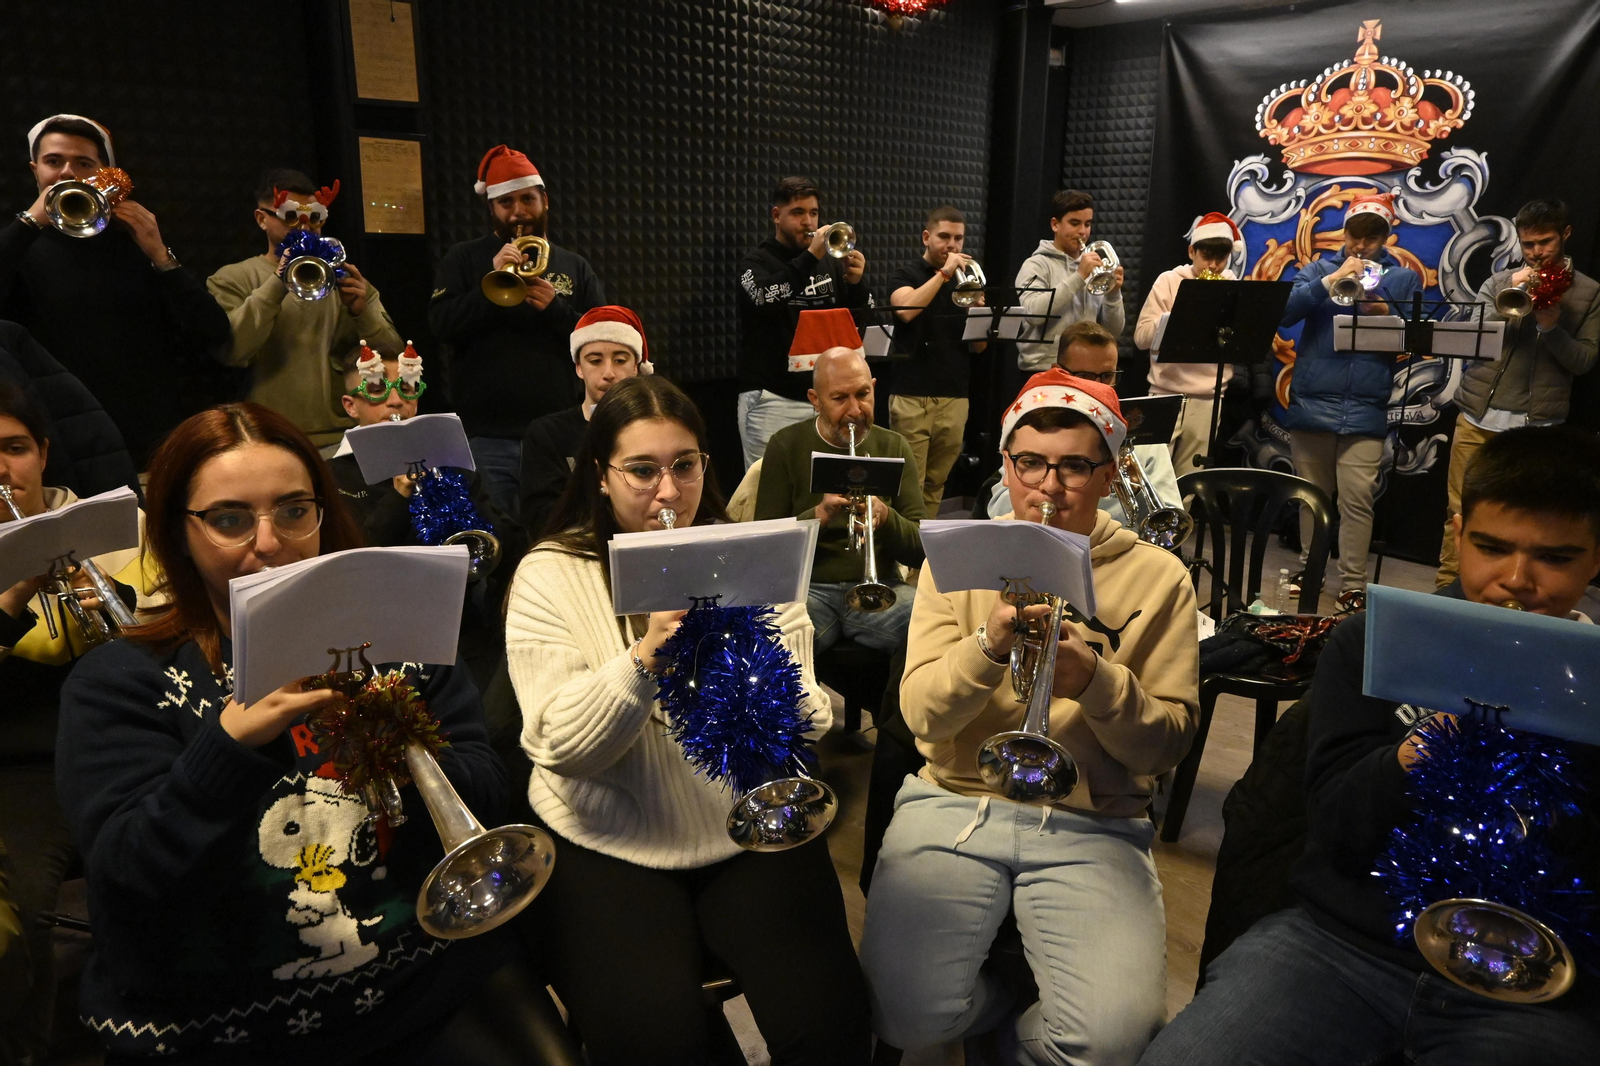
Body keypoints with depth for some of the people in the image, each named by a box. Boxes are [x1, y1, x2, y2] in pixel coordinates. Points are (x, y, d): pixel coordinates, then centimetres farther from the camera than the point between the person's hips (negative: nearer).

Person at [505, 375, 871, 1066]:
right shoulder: (550, 575, -2)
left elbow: (808, 723, -2)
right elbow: (561, 746, -12)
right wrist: (646, 657, -26)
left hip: (753, 831, 2)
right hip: (608, 846, -1)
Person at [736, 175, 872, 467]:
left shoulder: (830, 261, 13)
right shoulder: (757, 261, 2)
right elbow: (766, 300, -20)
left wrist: (856, 283, -8)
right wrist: (810, 257, -23)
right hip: (773, 400, -4)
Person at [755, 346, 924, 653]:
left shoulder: (894, 448, 9)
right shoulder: (786, 446, 3)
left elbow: (921, 550, 2)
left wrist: (885, 517, -19)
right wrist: (818, 515, -20)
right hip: (807, 586, -2)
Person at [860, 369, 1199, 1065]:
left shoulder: (1157, 578, 3)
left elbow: (1170, 744, -1)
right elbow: (922, 714, -4)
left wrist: (1096, 682, -20)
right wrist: (990, 645, -23)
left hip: (1092, 825, 0)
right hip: (955, 804, 1)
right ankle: (1010, 1001, 16)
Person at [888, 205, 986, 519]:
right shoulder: (905, 276, 4)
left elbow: (979, 345, 10)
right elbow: (906, 310, -19)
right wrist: (944, 273, -16)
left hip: (954, 398, 4)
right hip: (912, 398, -4)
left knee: (935, 485, 7)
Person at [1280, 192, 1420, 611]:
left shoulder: (1403, 278, 10)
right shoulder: (1319, 269, 10)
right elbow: (1285, 311, -7)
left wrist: (1387, 316, -13)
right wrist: (1332, 280, -15)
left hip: (1365, 410, -1)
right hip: (1312, 403, 1)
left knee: (1357, 499, -5)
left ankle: (1354, 584, 1)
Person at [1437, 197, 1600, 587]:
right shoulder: (1500, 281, 11)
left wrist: (1552, 327, -13)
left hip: (1536, 425, -1)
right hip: (1478, 418, 2)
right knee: (1460, 512, 3)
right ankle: (1447, 590, 12)